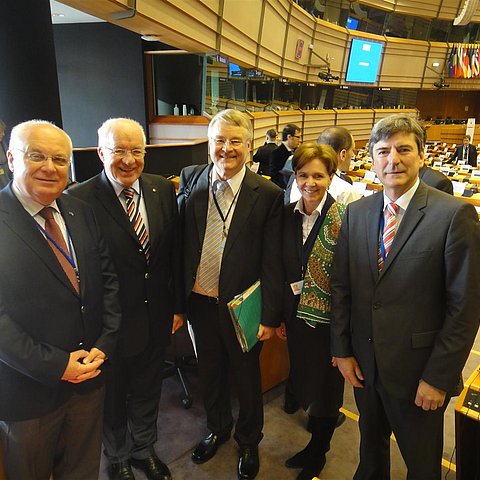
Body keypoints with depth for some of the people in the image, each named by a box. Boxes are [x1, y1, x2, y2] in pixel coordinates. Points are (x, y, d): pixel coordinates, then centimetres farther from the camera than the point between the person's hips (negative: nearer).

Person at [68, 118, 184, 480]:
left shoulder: (163, 189, -3)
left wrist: (178, 306, 6)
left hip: (155, 318, 4)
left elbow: (175, 252, 3)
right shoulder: (79, 200, -19)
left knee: (147, 392, 25)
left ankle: (144, 449, 53)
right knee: (113, 398, 22)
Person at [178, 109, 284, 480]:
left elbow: (272, 263, -10)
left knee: (247, 378, 18)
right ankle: (218, 429, 51)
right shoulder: (189, 180, -3)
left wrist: (270, 316, -9)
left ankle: (249, 441, 46)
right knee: (210, 372, 23)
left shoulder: (268, 195, -11)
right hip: (199, 300, 3)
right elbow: (179, 244, -2)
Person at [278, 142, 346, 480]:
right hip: (296, 315, 5)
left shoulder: (344, 218, -17)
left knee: (325, 388, 15)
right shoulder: (287, 215, -1)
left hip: (328, 319, -5)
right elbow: (283, 269, 6)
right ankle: (317, 438, 47)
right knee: (303, 384, 20)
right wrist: (280, 316, 9)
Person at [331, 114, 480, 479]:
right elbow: (341, 285, 3)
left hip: (418, 372, -4)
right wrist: (342, 350, 2)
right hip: (364, 365, 4)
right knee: (371, 446, 27)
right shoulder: (357, 212, 0)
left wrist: (439, 378, -13)